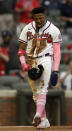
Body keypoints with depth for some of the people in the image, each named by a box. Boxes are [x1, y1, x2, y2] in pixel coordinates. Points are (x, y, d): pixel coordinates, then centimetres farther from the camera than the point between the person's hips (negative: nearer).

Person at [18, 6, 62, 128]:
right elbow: (21, 49, 11)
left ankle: (38, 115, -34)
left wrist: (55, 70, -9)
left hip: (45, 60, -4)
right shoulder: (27, 29, 8)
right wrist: (23, 63, -5)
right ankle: (44, 120, 13)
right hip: (31, 62, 4)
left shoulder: (54, 30, -1)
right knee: (35, 92, 6)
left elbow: (57, 51, -1)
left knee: (42, 88, -21)